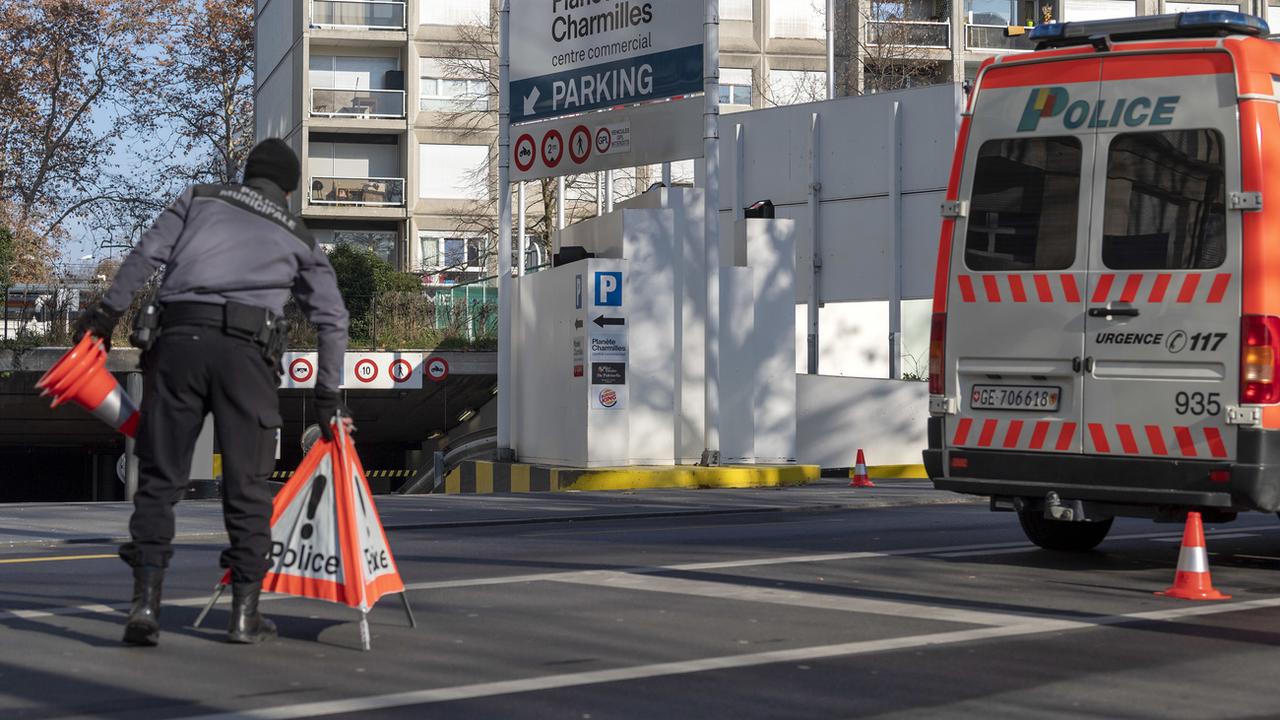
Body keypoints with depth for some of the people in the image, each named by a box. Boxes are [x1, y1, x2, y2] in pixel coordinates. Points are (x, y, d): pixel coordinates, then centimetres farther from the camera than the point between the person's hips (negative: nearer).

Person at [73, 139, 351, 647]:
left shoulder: (199, 200, 21)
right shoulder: (299, 239, 23)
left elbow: (146, 254, 7)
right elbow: (332, 319, 21)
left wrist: (108, 312, 9)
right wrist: (328, 396, 25)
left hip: (179, 338, 1)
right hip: (246, 350, 0)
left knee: (159, 477, 6)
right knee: (247, 486, 7)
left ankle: (146, 601, -3)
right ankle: (245, 614, 7)